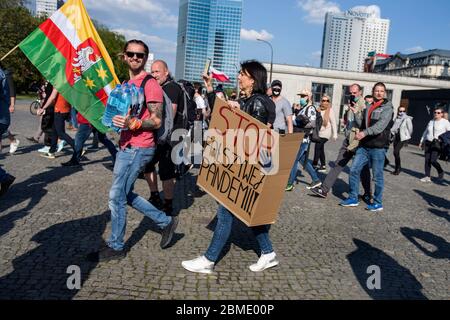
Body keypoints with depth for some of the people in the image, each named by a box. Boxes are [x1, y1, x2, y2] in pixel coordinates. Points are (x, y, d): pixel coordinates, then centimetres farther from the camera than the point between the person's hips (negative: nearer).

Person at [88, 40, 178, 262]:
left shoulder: (150, 84, -11)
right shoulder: (127, 83, 17)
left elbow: (157, 121, -16)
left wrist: (132, 124, -30)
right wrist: (116, 120, 9)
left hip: (138, 149, -10)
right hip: (126, 146, 10)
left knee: (117, 196, -2)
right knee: (125, 195, 15)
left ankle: (116, 247, 15)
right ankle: (166, 222, 26)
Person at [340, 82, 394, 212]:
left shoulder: (387, 108, -3)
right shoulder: (368, 108, 16)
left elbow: (381, 125, -20)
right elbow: (361, 125, 12)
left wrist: (365, 133, -33)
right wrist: (356, 113, -2)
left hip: (378, 147, -6)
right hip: (364, 146, 6)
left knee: (377, 176, 3)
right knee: (354, 170, 3)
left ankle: (378, 203, 16)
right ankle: (353, 198, 15)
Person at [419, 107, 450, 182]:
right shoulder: (431, 122, 16)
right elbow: (426, 132, 24)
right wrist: (422, 141, 20)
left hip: (438, 144, -5)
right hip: (428, 143, 5)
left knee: (433, 160, -13)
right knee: (427, 160, 1)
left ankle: (440, 172, 14)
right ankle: (427, 177, 8)